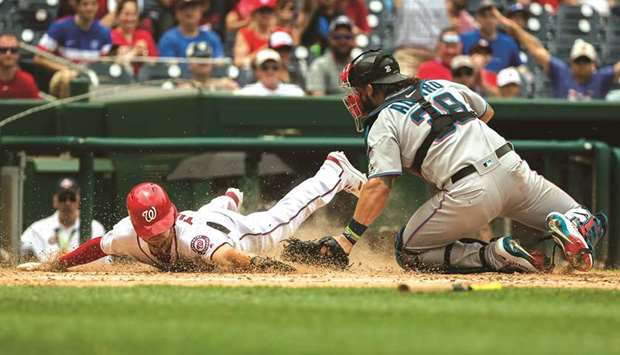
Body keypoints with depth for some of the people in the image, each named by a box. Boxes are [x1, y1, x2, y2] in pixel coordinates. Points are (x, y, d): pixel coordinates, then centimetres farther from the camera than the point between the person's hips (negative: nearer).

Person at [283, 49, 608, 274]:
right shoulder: (441, 85, 21)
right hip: (512, 166, 6)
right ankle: (575, 223, -19)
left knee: (408, 252, 12)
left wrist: (347, 239, -12)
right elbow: (486, 111, 38)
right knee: (591, 224, 20)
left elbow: (379, 186, -10)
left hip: (469, 192, -6)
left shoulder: (384, 121, 3)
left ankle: (496, 256, -8)